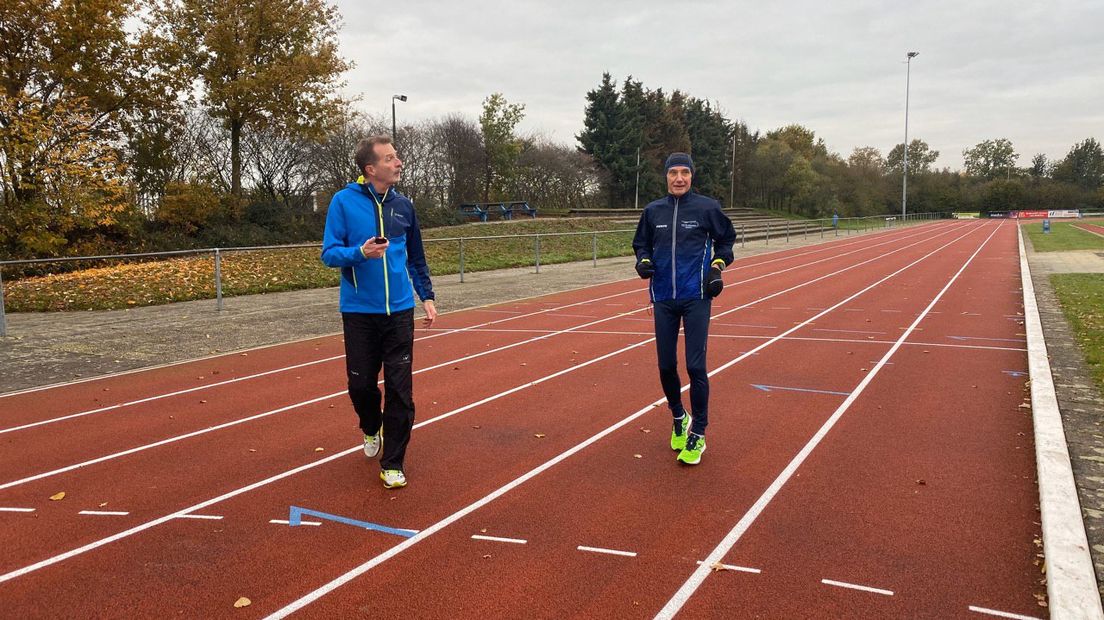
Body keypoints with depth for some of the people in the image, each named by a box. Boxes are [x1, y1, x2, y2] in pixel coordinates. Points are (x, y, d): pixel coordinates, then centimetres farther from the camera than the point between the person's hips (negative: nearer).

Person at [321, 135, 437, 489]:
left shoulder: (403, 205, 6)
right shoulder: (344, 201, -5)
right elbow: (329, 254, -7)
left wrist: (427, 295, 13)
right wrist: (361, 252, -25)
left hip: (399, 310, 2)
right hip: (359, 311, -2)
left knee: (400, 389, -1)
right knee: (361, 384, 7)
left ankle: (392, 464, 11)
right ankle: (371, 429, 40)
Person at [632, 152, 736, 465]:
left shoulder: (707, 207, -3)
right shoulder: (653, 210, 5)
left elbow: (726, 238, 10)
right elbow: (641, 243, 17)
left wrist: (717, 266, -4)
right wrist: (643, 261, -4)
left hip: (696, 298, -3)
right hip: (663, 300, 3)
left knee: (695, 366, -5)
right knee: (666, 366, 8)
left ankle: (698, 435, 8)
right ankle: (679, 418, 34)